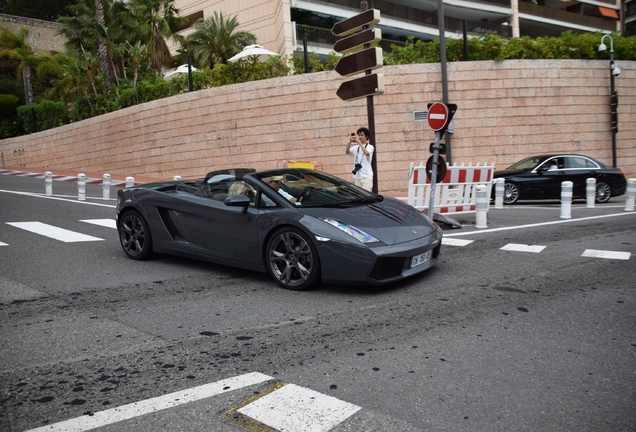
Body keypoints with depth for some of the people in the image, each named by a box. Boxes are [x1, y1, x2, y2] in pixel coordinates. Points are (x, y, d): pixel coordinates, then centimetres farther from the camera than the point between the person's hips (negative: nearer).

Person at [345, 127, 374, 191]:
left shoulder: (370, 147, 0)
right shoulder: (356, 147, 12)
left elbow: (366, 153, -22)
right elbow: (347, 152, -3)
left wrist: (359, 142, -23)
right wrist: (350, 142, -17)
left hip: (366, 176, -4)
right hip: (357, 177, 4)